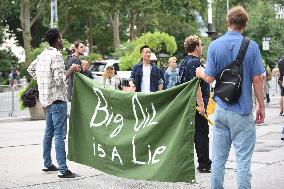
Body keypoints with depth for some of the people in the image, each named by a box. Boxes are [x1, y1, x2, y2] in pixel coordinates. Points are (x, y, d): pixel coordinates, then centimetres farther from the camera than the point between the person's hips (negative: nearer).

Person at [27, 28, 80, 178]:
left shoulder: (43, 55, 10)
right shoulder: (56, 55, -16)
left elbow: (30, 69, 25)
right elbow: (59, 80, -21)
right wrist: (72, 69, -10)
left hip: (47, 98, 9)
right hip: (57, 99, -9)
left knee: (49, 132, 17)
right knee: (60, 135, -10)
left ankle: (47, 164, 25)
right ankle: (63, 170, -11)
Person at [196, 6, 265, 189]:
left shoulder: (215, 45, -1)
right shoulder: (251, 46, -6)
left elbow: (210, 78, -2)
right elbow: (257, 79, -6)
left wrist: (201, 73, 21)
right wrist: (261, 106, 4)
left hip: (221, 110, 3)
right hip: (243, 111, -3)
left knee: (218, 159, 10)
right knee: (243, 161, 0)